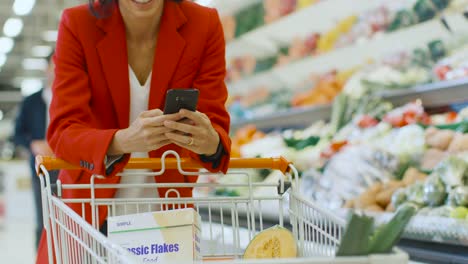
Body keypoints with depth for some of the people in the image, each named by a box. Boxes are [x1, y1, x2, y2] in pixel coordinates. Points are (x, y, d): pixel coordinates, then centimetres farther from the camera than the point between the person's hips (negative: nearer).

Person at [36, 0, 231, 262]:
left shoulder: (205, 25, -13)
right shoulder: (78, 25, -17)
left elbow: (215, 129, -14)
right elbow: (63, 131, -21)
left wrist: (210, 142, -39)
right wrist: (123, 140, -42)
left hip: (166, 209, 1)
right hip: (90, 208, 0)